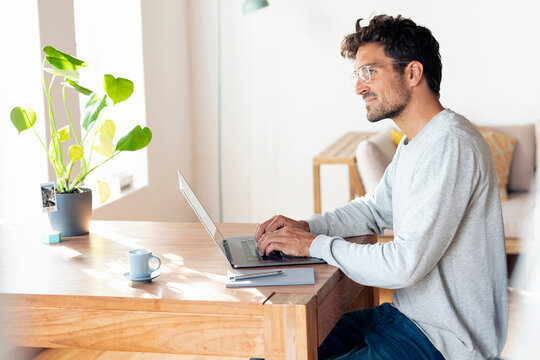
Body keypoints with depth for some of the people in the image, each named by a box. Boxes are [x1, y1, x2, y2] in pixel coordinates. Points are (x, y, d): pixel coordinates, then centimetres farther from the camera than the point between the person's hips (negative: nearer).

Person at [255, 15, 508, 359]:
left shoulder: (450, 144, -24)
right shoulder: (415, 143, 11)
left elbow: (405, 265, -28)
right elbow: (375, 209, 24)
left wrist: (315, 244, -16)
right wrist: (306, 226, 7)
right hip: (409, 315, 10)